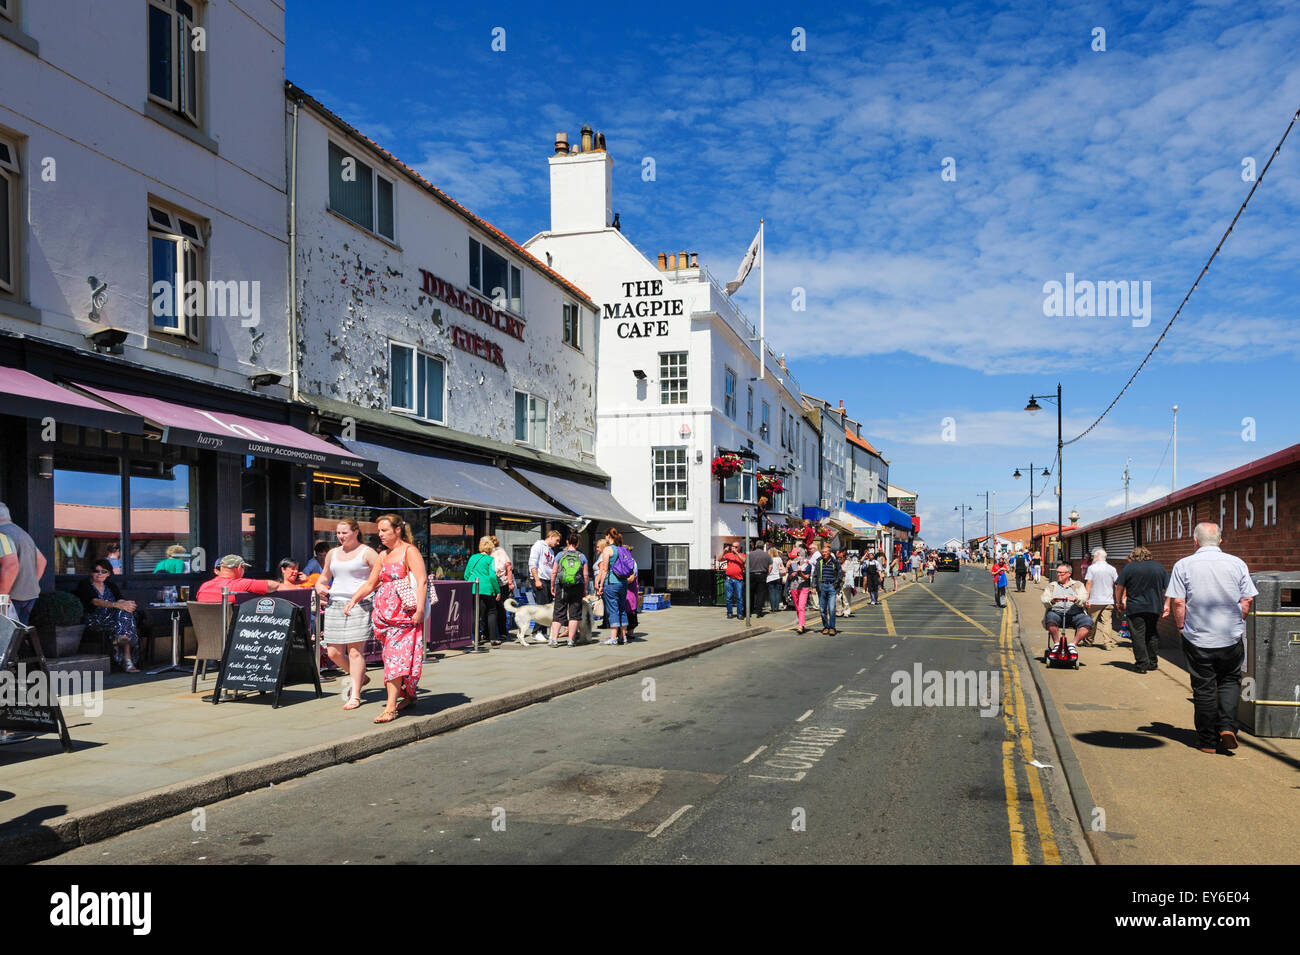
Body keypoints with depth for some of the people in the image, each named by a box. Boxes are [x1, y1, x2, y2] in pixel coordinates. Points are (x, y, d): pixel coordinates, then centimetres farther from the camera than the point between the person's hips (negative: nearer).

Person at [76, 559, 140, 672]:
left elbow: (121, 601, 5)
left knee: (125, 611, -30)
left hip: (113, 618, 5)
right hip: (95, 620, -5)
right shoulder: (84, 586, 5)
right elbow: (95, 601, -14)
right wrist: (116, 605, -32)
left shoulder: (111, 586, 22)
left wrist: (126, 604, -23)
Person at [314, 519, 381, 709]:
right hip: (335, 604, 6)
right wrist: (319, 586, 9)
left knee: (355, 651, -8)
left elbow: (382, 577, -1)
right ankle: (360, 677, 28)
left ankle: (355, 696, 0)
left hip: (359, 605, -6)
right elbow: (324, 576, 30)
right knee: (333, 653, 3)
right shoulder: (332, 553, 17)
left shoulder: (367, 553, 0)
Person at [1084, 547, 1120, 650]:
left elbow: (1088, 583, -9)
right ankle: (1108, 643, -8)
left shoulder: (1091, 568, -5)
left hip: (1095, 600, -2)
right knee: (1107, 621, 0)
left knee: (1092, 621, 11)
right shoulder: (1112, 569, 3)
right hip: (1108, 601, 2)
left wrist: (1087, 598, -7)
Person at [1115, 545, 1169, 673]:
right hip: (1154, 608, 3)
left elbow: (1119, 587, -1)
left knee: (1138, 635, 2)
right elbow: (1168, 588, 5)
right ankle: (1152, 663, 22)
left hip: (1135, 608, -3)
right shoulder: (1159, 567, 6)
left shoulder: (1128, 567, -3)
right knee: (1152, 634, 16)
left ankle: (1142, 665, 0)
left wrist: (1119, 603, 11)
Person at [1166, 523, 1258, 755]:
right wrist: (1237, 623, 14)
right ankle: (1227, 726, -1)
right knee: (1230, 682, 18)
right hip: (1231, 638, 1)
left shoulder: (1183, 565, -6)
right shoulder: (1237, 563, -1)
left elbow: (1177, 601, -10)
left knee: (1204, 689, 7)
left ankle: (1208, 741, 13)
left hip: (1197, 640, -1)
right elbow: (1248, 599, -1)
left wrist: (1182, 627, 4)